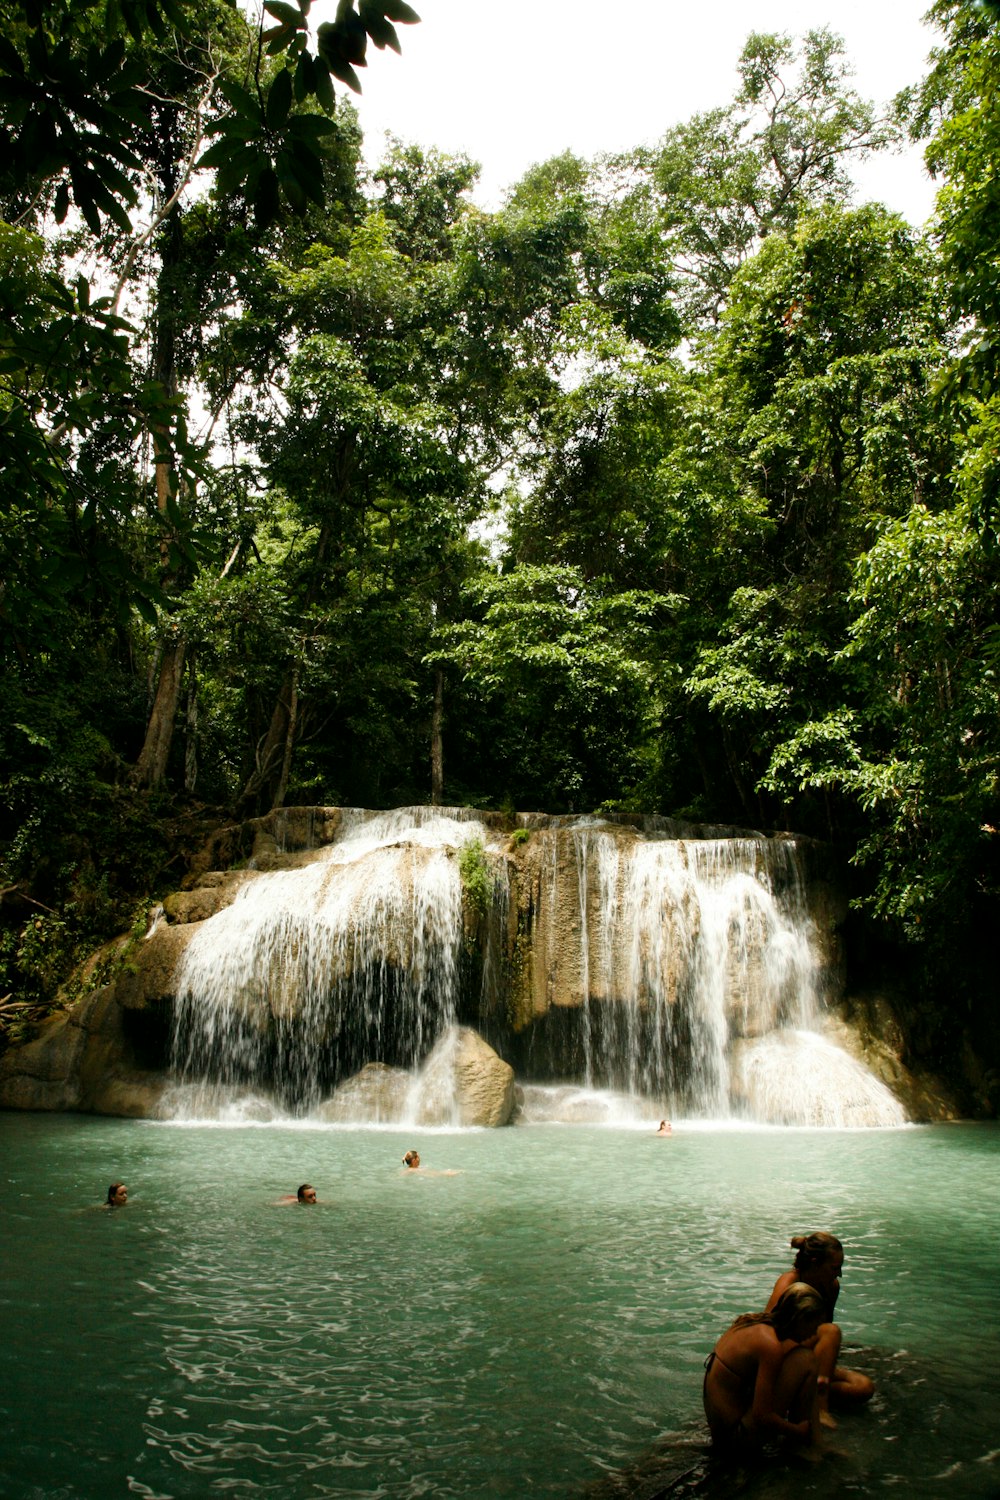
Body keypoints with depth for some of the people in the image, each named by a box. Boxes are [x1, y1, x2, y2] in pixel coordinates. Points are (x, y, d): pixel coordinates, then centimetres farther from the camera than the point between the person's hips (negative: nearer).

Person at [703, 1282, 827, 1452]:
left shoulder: (751, 1321, 4)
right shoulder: (770, 1345, -21)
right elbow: (762, 1416, -22)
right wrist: (799, 1431, -7)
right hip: (739, 1436, -9)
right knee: (805, 1359, -11)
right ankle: (805, 1446, 1)